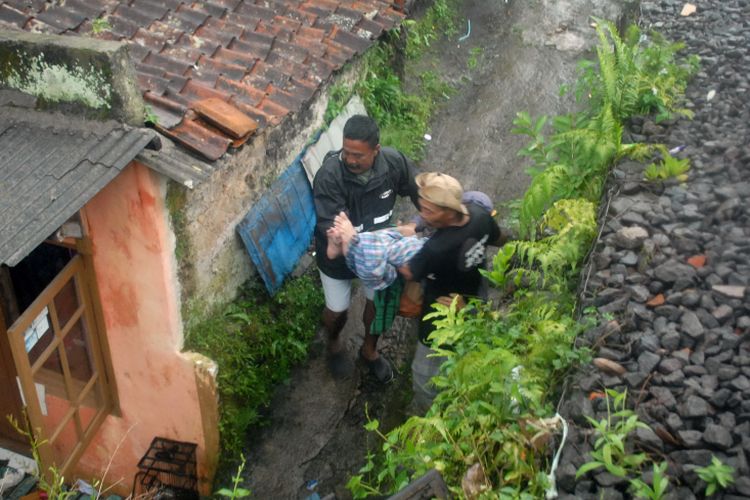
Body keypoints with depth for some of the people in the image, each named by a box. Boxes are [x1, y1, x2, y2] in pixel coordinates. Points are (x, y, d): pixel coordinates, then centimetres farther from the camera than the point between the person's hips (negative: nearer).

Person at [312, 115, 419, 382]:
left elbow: (420, 189, -4)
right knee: (337, 309, 17)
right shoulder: (329, 176, -35)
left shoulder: (393, 162, -24)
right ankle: (334, 343, 53)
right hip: (338, 255, -3)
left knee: (378, 302, 21)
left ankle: (369, 349, 51)